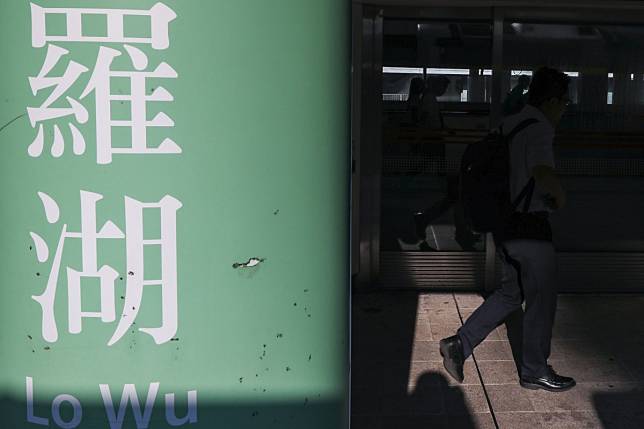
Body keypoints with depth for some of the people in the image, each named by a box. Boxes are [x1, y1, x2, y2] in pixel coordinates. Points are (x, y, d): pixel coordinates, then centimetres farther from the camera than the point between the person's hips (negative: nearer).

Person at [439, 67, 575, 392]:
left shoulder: (508, 125, 11)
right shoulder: (539, 128, -16)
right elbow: (543, 173, -34)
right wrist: (559, 197, -12)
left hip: (503, 222, 9)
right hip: (530, 226, -9)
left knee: (511, 293, 20)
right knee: (541, 299, 7)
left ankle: (459, 344, 14)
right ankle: (534, 371, 20)